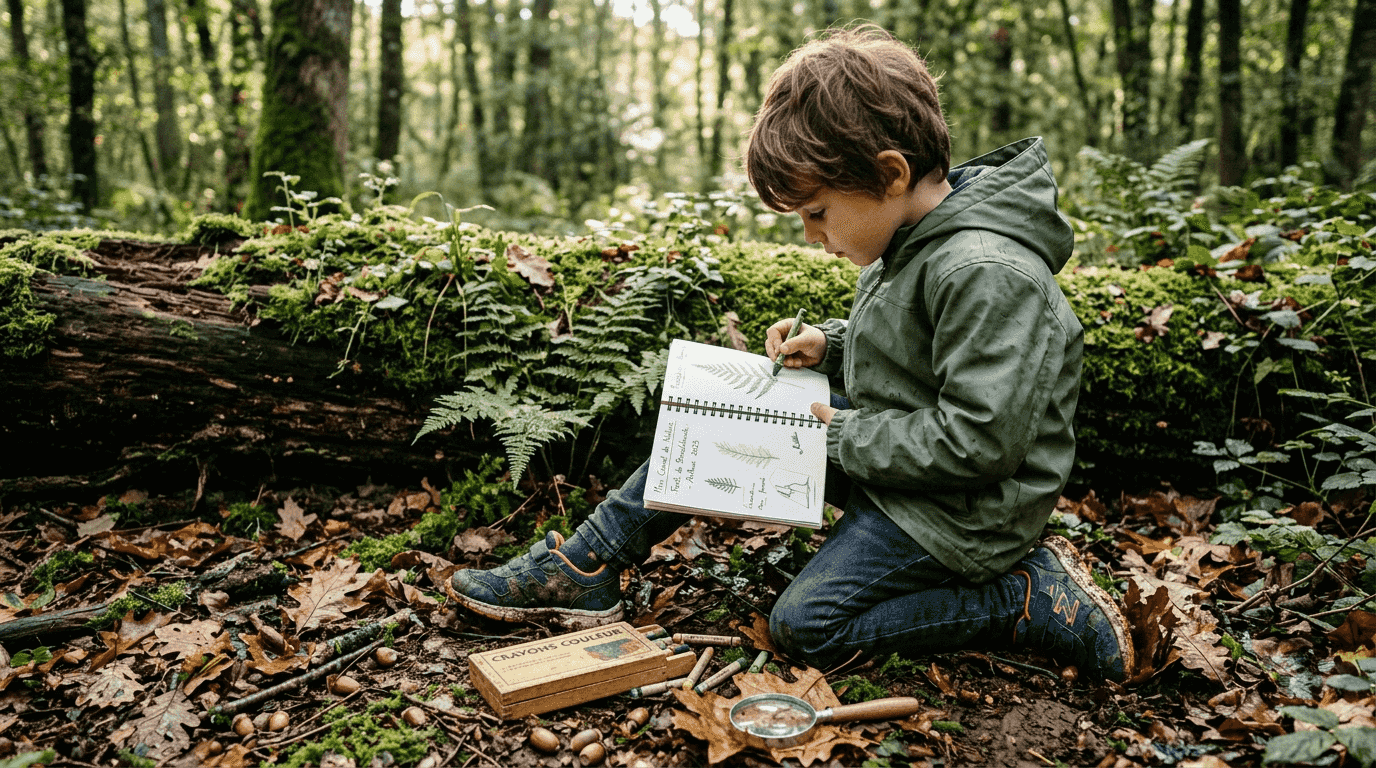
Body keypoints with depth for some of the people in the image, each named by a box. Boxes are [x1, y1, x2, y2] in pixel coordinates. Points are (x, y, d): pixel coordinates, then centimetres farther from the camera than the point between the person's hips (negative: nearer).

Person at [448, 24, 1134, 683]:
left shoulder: (986, 275, -28)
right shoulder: (913, 239, 3)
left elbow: (979, 441, -29)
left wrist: (847, 436, -18)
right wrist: (830, 344, 1)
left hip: (957, 510, -9)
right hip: (886, 454, 10)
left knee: (804, 626, -13)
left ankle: (1039, 596, -5)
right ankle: (584, 569, 10)